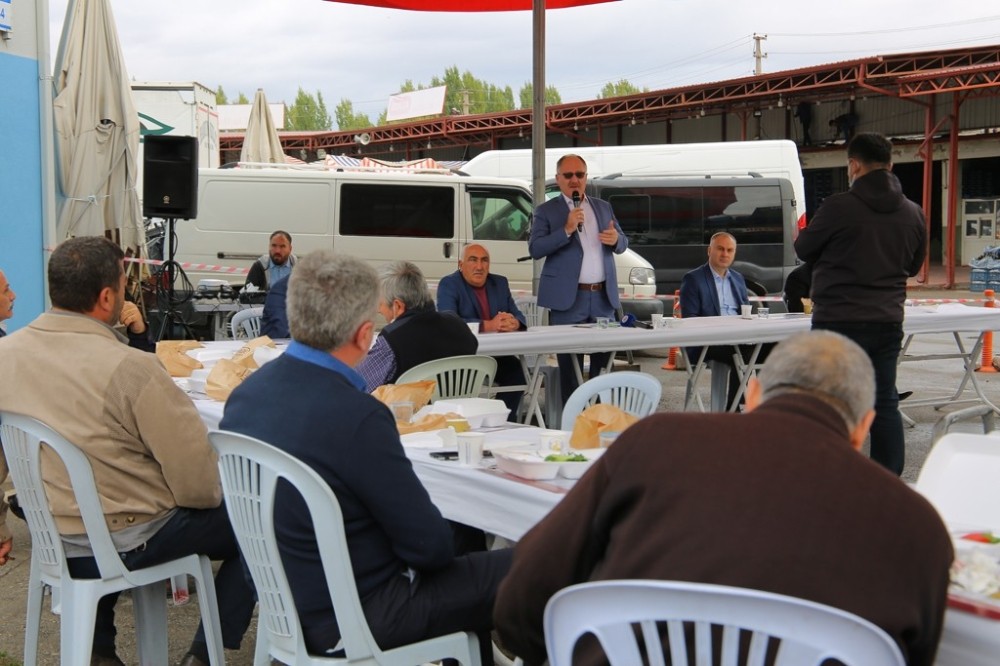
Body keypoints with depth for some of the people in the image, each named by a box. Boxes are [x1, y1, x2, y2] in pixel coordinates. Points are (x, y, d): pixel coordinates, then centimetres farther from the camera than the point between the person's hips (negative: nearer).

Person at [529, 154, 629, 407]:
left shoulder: (604, 207, 16)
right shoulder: (546, 211, 2)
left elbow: (622, 244, 19)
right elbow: (535, 249, -8)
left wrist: (616, 239, -6)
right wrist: (566, 230, -19)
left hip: (603, 297, 4)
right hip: (568, 298, -4)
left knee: (604, 361, 5)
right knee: (570, 364, 0)